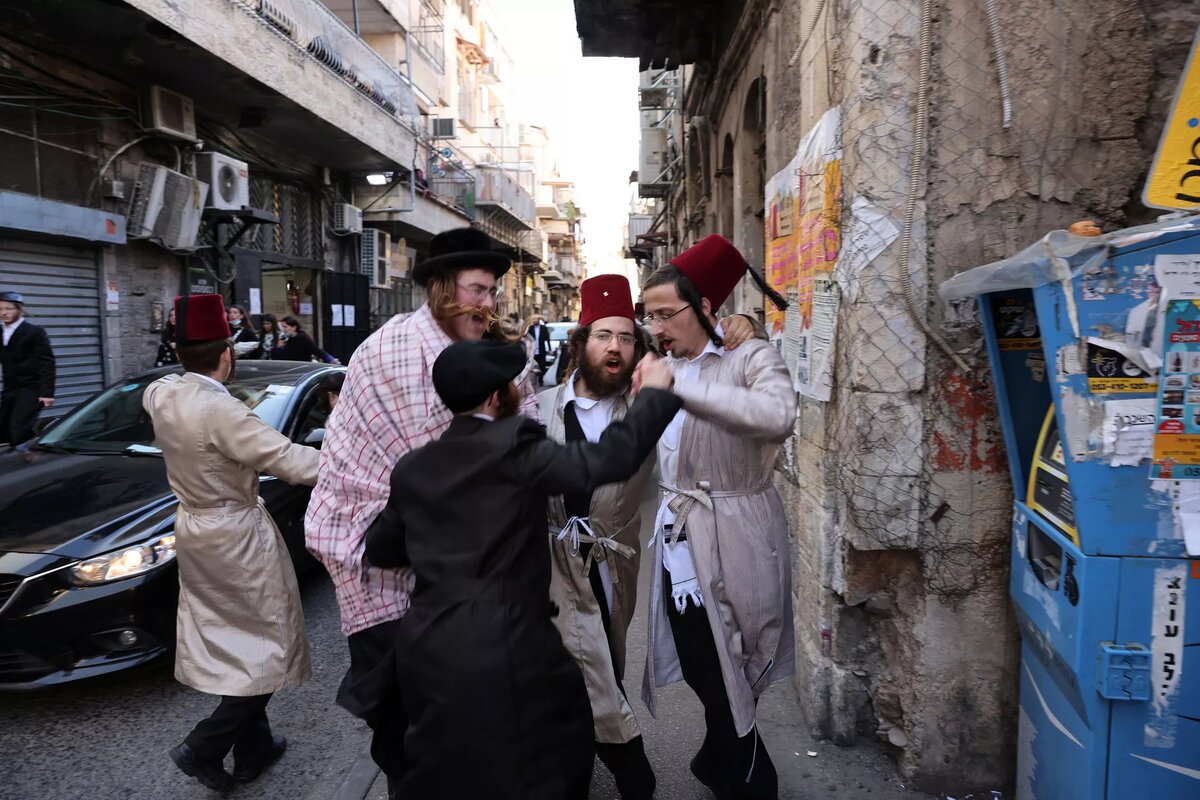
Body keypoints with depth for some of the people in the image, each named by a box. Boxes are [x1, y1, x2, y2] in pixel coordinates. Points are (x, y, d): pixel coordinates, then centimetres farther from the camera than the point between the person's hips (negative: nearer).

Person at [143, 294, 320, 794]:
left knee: (231, 642, 19)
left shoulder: (159, 394, -3)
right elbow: (289, 460, -29)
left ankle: (253, 748, 31)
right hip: (237, 537, -9)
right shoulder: (220, 409, -26)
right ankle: (205, 748, 8)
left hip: (193, 529, 9)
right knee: (271, 645, 7)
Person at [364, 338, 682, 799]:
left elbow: (380, 548, 17)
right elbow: (607, 460, -24)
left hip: (425, 644, 7)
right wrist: (654, 393, -11)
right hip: (497, 647, -7)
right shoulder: (511, 446, -15)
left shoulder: (414, 466, 7)